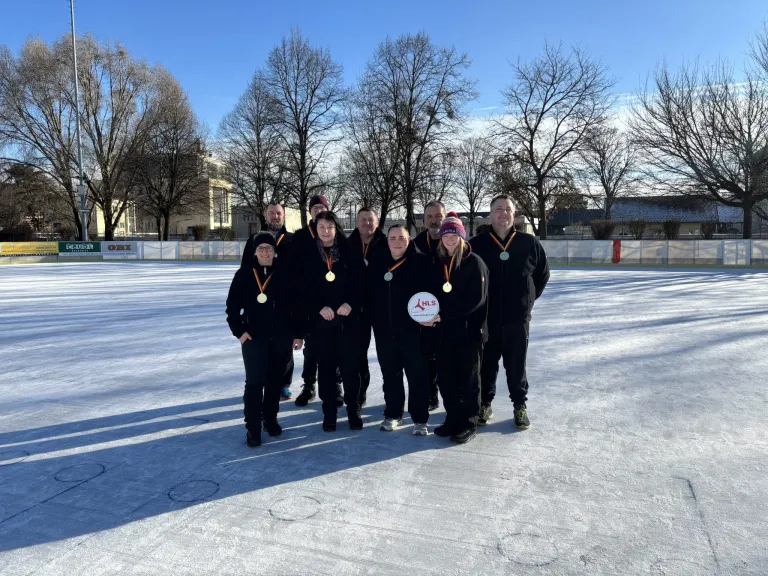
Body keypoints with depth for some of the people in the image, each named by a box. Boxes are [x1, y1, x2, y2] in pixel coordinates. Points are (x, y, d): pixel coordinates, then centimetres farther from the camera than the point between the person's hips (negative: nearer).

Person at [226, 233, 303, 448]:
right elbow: (232, 306, 2)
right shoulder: (244, 274, -2)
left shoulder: (285, 273, -1)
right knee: (254, 382, -5)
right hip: (254, 337, -1)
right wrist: (239, 331, -7)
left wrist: (298, 334, 2)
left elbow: (297, 305, 3)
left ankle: (271, 419, 28)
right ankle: (253, 428, 4)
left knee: (275, 381, 11)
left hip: (282, 337, 2)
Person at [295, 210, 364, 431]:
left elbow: (360, 282, 0)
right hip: (320, 320, 1)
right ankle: (329, 412, 18)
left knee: (350, 365, 3)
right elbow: (303, 289, 0)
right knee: (326, 367, 6)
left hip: (348, 318, 0)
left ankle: (354, 410, 17)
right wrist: (319, 307, -13)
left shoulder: (349, 253, 3)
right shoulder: (308, 256, 4)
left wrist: (351, 304, -14)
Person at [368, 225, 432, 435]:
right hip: (385, 330, 4)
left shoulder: (421, 262, -5)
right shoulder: (377, 265, 7)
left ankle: (420, 419, 15)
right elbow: (371, 295, 10)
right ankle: (392, 414, 29)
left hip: (413, 328, -4)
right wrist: (374, 322, 4)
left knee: (417, 375, 4)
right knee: (390, 375, 14)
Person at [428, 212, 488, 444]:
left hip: (470, 330, -5)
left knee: (468, 378, 6)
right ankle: (453, 419, 27)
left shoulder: (474, 262, -9)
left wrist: (443, 315, -19)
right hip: (445, 331, 6)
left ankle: (468, 423, 19)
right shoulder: (439, 263, 9)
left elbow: (476, 299, -16)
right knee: (445, 378, 10)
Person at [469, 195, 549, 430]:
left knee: (516, 365, 11)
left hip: (517, 317, 0)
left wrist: (527, 299, 8)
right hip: (485, 317, 0)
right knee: (486, 363, 12)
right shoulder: (477, 244, -4)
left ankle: (520, 405, 27)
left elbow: (543, 275, 11)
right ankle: (485, 403, 28)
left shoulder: (529, 243, -2)